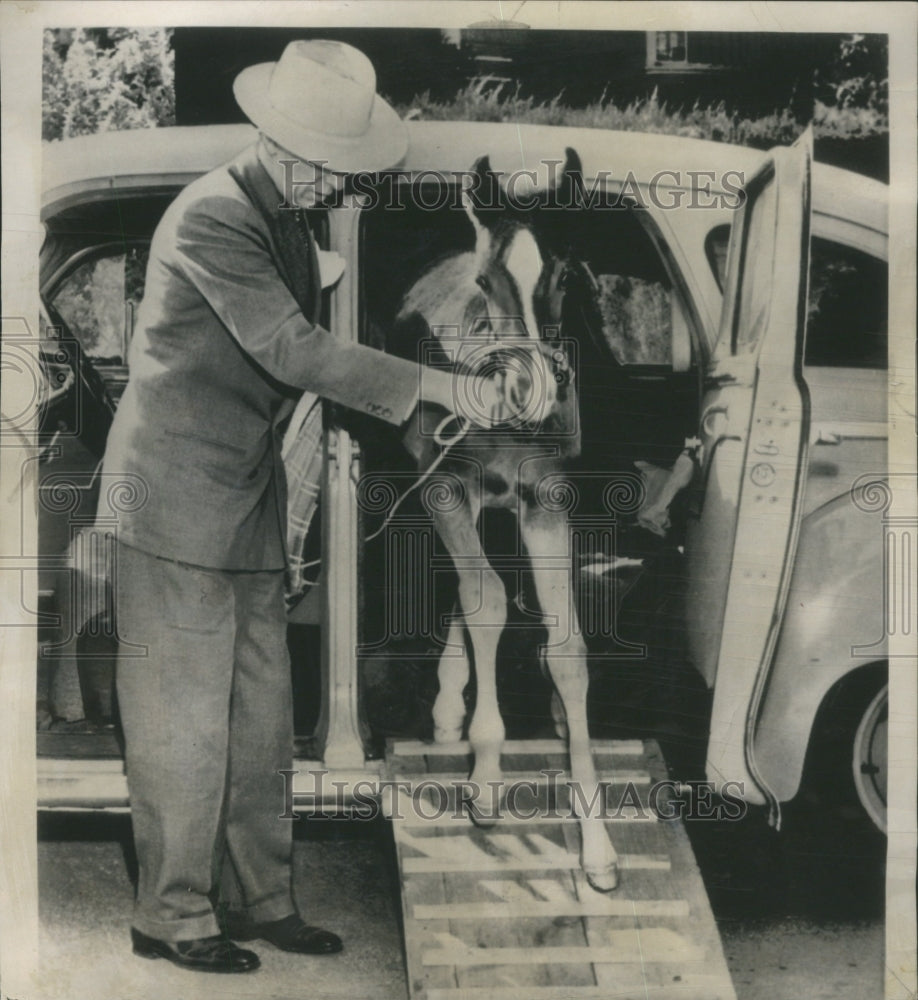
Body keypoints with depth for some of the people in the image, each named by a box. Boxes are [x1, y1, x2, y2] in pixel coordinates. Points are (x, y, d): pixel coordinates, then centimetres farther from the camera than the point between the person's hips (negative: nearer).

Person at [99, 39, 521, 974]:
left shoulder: (290, 223, 12)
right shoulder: (209, 217, -17)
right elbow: (291, 350, -24)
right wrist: (437, 387, -24)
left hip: (249, 502, 9)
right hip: (177, 496, -9)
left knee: (258, 716, 11)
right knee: (182, 718, -1)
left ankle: (256, 899, 22)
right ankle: (171, 915, 12)